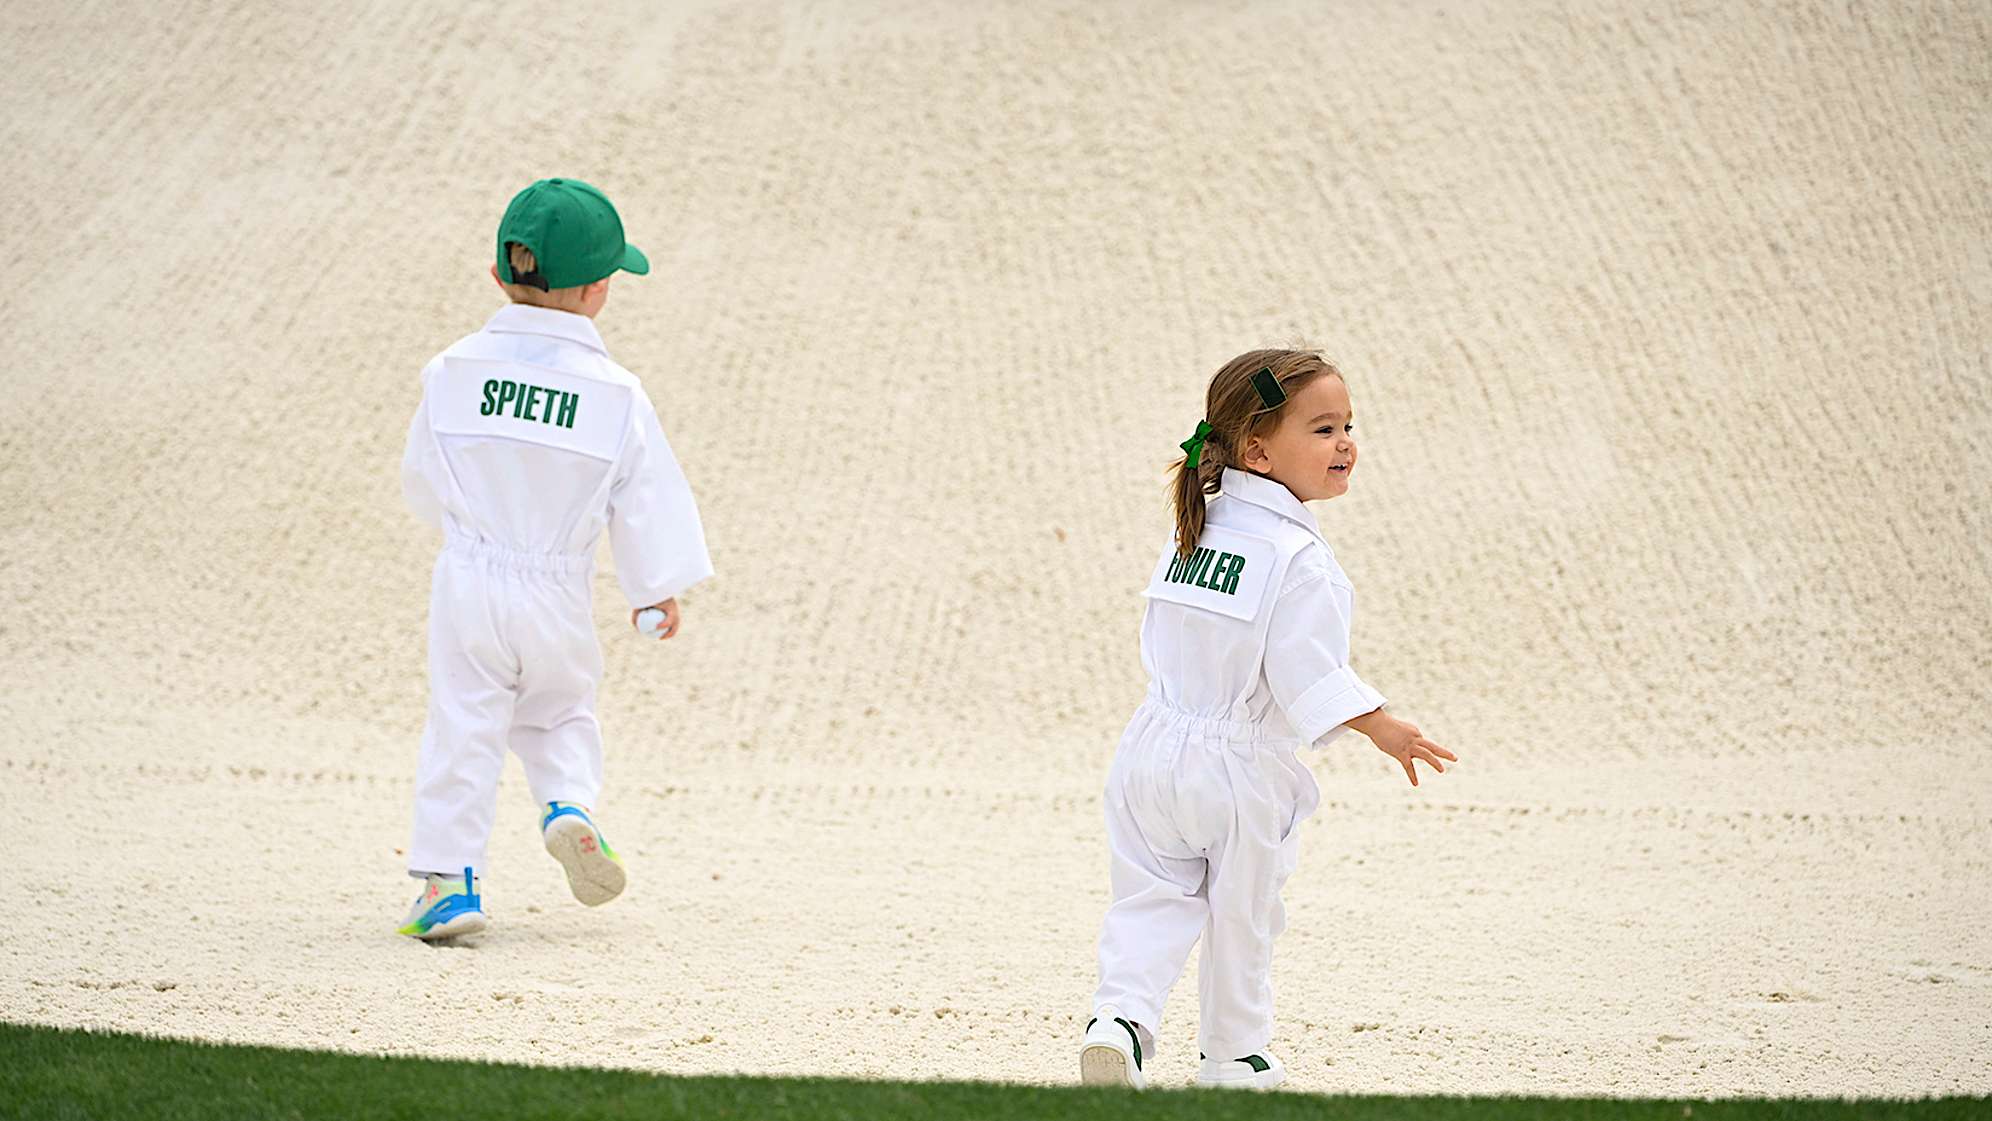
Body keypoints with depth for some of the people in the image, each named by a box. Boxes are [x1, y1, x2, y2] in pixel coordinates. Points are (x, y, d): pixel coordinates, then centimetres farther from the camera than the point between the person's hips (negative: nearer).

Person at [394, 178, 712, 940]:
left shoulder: (454, 371, -5)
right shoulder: (615, 393, -8)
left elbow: (421, 479, 6)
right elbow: (646, 501, -1)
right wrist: (658, 587, 14)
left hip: (469, 582, 0)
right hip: (558, 593, 0)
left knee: (464, 729, 4)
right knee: (559, 712, 22)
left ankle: (448, 876, -2)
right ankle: (570, 805, -2)